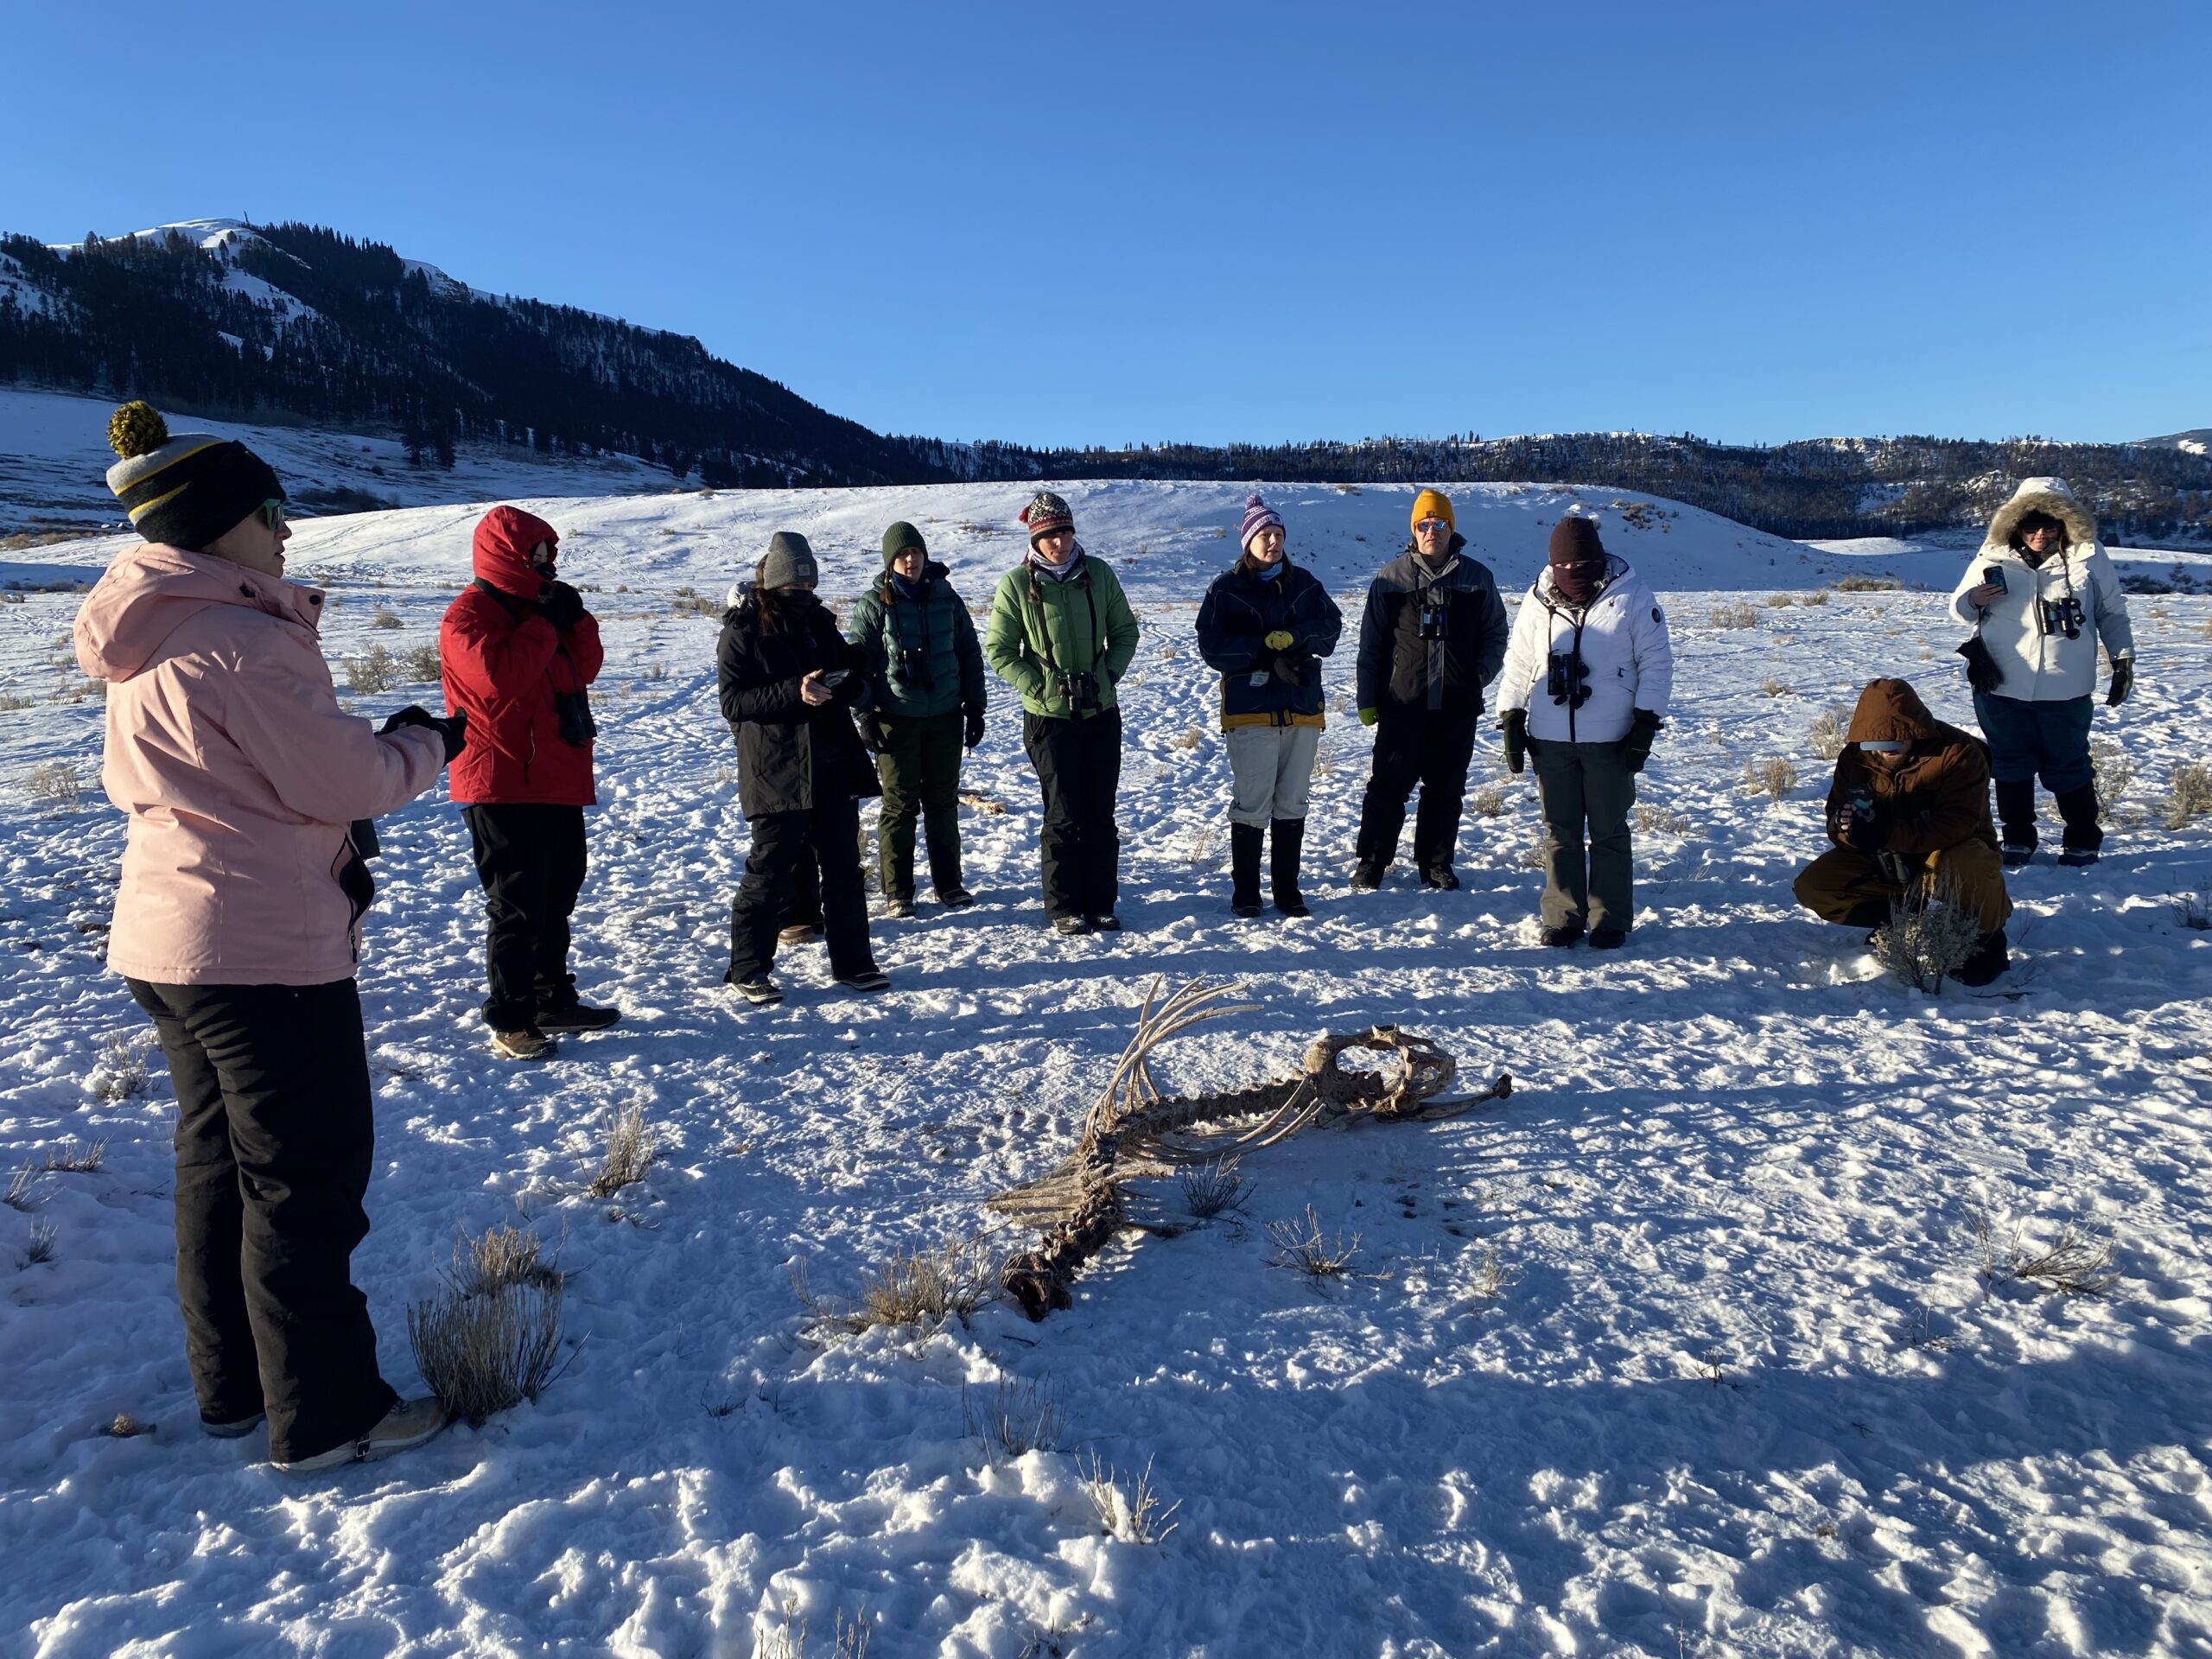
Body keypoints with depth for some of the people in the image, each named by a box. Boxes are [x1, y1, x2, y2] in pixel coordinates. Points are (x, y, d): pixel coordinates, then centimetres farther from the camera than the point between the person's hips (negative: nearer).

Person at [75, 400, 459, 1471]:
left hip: (166, 942, 10)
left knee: (220, 1161, 19)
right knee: (309, 1179, 1)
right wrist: (427, 743, -2)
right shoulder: (242, 643, -21)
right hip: (267, 951, -10)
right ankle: (326, 1416, 13)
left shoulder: (151, 644, 10)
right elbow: (347, 781, -18)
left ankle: (233, 1384, 33)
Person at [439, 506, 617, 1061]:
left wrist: (577, 620, -3)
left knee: (556, 900, 16)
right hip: (503, 786, -9)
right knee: (518, 907, -6)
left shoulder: (536, 607, 17)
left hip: (558, 782, 9)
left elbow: (584, 669, 13)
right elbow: (499, 675, -26)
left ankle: (553, 1000, 28)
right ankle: (510, 1021, 2)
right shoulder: (469, 616, -10)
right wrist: (546, 624, -18)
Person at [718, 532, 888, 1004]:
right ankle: (748, 969, 13)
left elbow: (856, 673, 19)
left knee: (843, 868, 10)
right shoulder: (742, 631, -4)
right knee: (769, 872, 0)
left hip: (833, 769, 6)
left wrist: (846, 683, -6)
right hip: (774, 774, -5)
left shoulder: (820, 622, 12)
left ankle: (852, 962, 20)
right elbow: (732, 702, -12)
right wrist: (794, 693, -24)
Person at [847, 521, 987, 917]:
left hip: (945, 718, 3)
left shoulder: (946, 598, 6)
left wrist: (975, 708, 8)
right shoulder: (874, 604, -2)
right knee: (899, 805, 2)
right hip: (896, 720, -3)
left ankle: (948, 883, 20)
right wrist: (865, 714, -8)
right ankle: (897, 891, 10)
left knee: (944, 802, 10)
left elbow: (970, 654, 11)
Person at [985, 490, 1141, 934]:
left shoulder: (1098, 574, 0)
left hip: (1101, 712, 3)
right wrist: (1037, 685, -10)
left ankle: (1100, 904, 17)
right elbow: (998, 650, -2)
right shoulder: (1016, 584, -7)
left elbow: (1125, 631, 11)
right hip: (1049, 715, -3)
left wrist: (1110, 674, -3)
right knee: (1064, 815, 0)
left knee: (1101, 814, 7)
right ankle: (1063, 908, 12)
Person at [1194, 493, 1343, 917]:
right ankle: (1245, 892, 10)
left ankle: (1287, 889, 20)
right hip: (1250, 712, -4)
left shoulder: (1304, 583, 10)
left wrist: (1293, 637, -16)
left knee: (1293, 803, 10)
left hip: (1302, 709, 4)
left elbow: (1331, 626, 1)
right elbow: (1213, 647, -8)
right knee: (1251, 805, -2)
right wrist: (1266, 652, -15)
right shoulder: (1226, 589, -1)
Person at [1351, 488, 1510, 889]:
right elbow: (1371, 642, 4)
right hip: (1402, 702, -2)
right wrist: (1368, 698, 1)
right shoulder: (1392, 577, 3)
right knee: (1388, 785, 0)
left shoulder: (1477, 577, 7)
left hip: (1458, 706, 2)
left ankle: (1436, 864, 21)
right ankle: (1370, 862, 11)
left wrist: (1481, 673, -2)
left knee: (1446, 789, 9)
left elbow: (1496, 634, 15)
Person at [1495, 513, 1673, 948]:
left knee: (1609, 832, 6)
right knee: (1560, 833, 8)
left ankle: (1611, 920, 15)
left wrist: (1645, 724, -7)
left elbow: (1656, 663, -2)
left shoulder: (1631, 597, -4)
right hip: (1550, 741, 3)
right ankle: (1562, 917, 16)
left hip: (1610, 742, -2)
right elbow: (1517, 664, 11)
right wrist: (1511, 721, 7)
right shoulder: (1538, 600, 4)